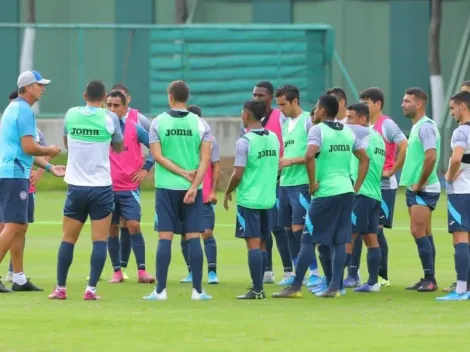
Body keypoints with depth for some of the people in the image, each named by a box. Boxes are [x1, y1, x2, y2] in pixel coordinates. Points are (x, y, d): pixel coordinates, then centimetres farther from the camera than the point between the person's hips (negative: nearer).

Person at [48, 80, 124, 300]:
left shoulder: (71, 115, 2)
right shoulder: (110, 118, -5)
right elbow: (119, 148, 11)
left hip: (76, 186, 2)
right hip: (101, 187, -2)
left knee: (68, 239, 10)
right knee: (100, 240, 0)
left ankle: (60, 288, 12)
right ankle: (91, 289, -7)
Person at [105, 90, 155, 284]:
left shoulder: (134, 128, -2)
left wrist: (146, 168, 0)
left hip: (129, 187, -2)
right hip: (107, 187, 2)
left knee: (134, 225, -10)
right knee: (112, 229, 5)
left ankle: (142, 271, -6)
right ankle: (117, 272, 13)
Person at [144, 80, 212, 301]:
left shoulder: (158, 123, -1)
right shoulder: (200, 124, 1)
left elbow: (158, 156, -6)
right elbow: (205, 159, -6)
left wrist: (183, 173, -6)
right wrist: (193, 185, -9)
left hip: (166, 187, -1)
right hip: (192, 188, 1)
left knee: (165, 237, 0)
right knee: (193, 237, 3)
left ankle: (160, 290, -3)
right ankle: (197, 290, 2)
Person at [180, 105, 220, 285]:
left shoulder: (209, 140, 2)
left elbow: (216, 168, 4)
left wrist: (213, 191, -5)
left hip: (205, 197, -2)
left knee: (207, 233, -8)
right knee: (185, 236, 4)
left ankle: (212, 272, -6)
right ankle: (191, 272, 13)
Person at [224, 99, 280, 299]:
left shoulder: (245, 142, -14)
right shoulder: (273, 138, 6)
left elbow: (238, 174, -15)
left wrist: (228, 192, 1)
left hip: (249, 199, -6)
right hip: (268, 198, 6)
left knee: (253, 244, -6)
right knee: (262, 244, 12)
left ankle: (257, 290, -8)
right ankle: (259, 288, 15)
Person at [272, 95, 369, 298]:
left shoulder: (317, 130, -8)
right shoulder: (349, 131, 13)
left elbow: (310, 156, -25)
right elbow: (364, 159, 17)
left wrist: (312, 183, -14)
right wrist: (356, 188, 17)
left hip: (325, 192, -6)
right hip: (346, 192, 6)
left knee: (308, 240, -2)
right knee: (339, 241, 7)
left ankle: (296, 287, -2)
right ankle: (334, 287, 4)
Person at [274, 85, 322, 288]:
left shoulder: (308, 122, -9)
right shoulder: (286, 124, 16)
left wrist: (292, 161, -17)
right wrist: (280, 164, 7)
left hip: (301, 184, -8)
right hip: (285, 183, 8)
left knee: (298, 229, -12)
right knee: (288, 229, 10)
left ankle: (315, 273, -8)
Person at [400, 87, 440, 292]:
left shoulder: (425, 127, -15)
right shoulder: (416, 127, 15)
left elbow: (431, 157, -24)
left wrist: (420, 184, -18)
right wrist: (414, 184, 13)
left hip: (423, 190, -10)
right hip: (415, 189, 10)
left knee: (419, 232, -11)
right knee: (424, 234, 9)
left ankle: (430, 279, -10)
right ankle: (428, 279, 11)